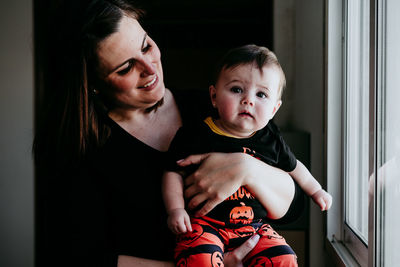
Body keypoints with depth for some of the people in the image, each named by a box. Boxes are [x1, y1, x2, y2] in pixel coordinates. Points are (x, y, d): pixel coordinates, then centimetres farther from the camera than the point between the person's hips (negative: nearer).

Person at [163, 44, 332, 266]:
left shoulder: (271, 140, 4)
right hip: (205, 223, -4)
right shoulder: (196, 135, -6)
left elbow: (292, 166, 24)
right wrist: (176, 209, -12)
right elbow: (174, 173, 0)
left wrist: (315, 190, 33)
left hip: (254, 226, 4)